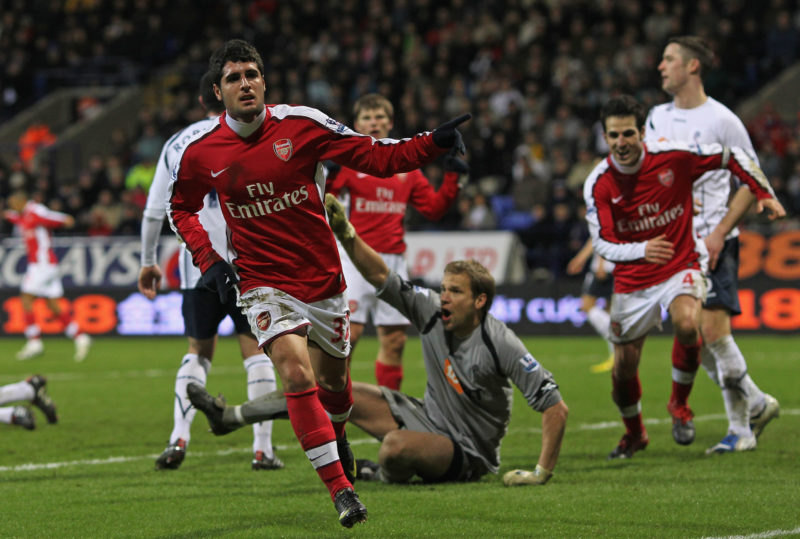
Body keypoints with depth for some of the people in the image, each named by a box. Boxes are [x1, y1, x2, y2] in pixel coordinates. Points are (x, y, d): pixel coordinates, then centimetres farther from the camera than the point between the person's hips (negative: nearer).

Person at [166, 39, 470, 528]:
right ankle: (340, 488, -19)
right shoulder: (201, 153, -5)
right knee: (297, 373, -22)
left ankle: (337, 438, 51)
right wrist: (208, 259, 0)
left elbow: (376, 158, -7)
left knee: (332, 382, 15)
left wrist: (434, 142, -20)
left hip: (322, 276, 1)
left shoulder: (302, 125, -9)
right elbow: (181, 209, 14)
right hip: (262, 281, -1)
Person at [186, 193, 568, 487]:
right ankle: (230, 416, 15)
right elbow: (380, 276, -6)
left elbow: (556, 407, -24)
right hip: (427, 417, 7)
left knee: (396, 446, -36)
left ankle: (383, 474, 2)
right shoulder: (431, 312, -6)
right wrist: (345, 233, -20)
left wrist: (542, 472, -28)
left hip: (468, 456, -7)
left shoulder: (500, 345, -24)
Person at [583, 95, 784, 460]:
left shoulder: (674, 157, -14)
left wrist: (764, 193, -2)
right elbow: (602, 244, -17)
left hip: (680, 267, -2)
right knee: (623, 369, 5)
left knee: (687, 324, -33)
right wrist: (641, 250, -36)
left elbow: (732, 157, 1)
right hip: (632, 282, 2)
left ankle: (680, 403, -6)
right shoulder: (598, 184, -13)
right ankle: (634, 434, 36)